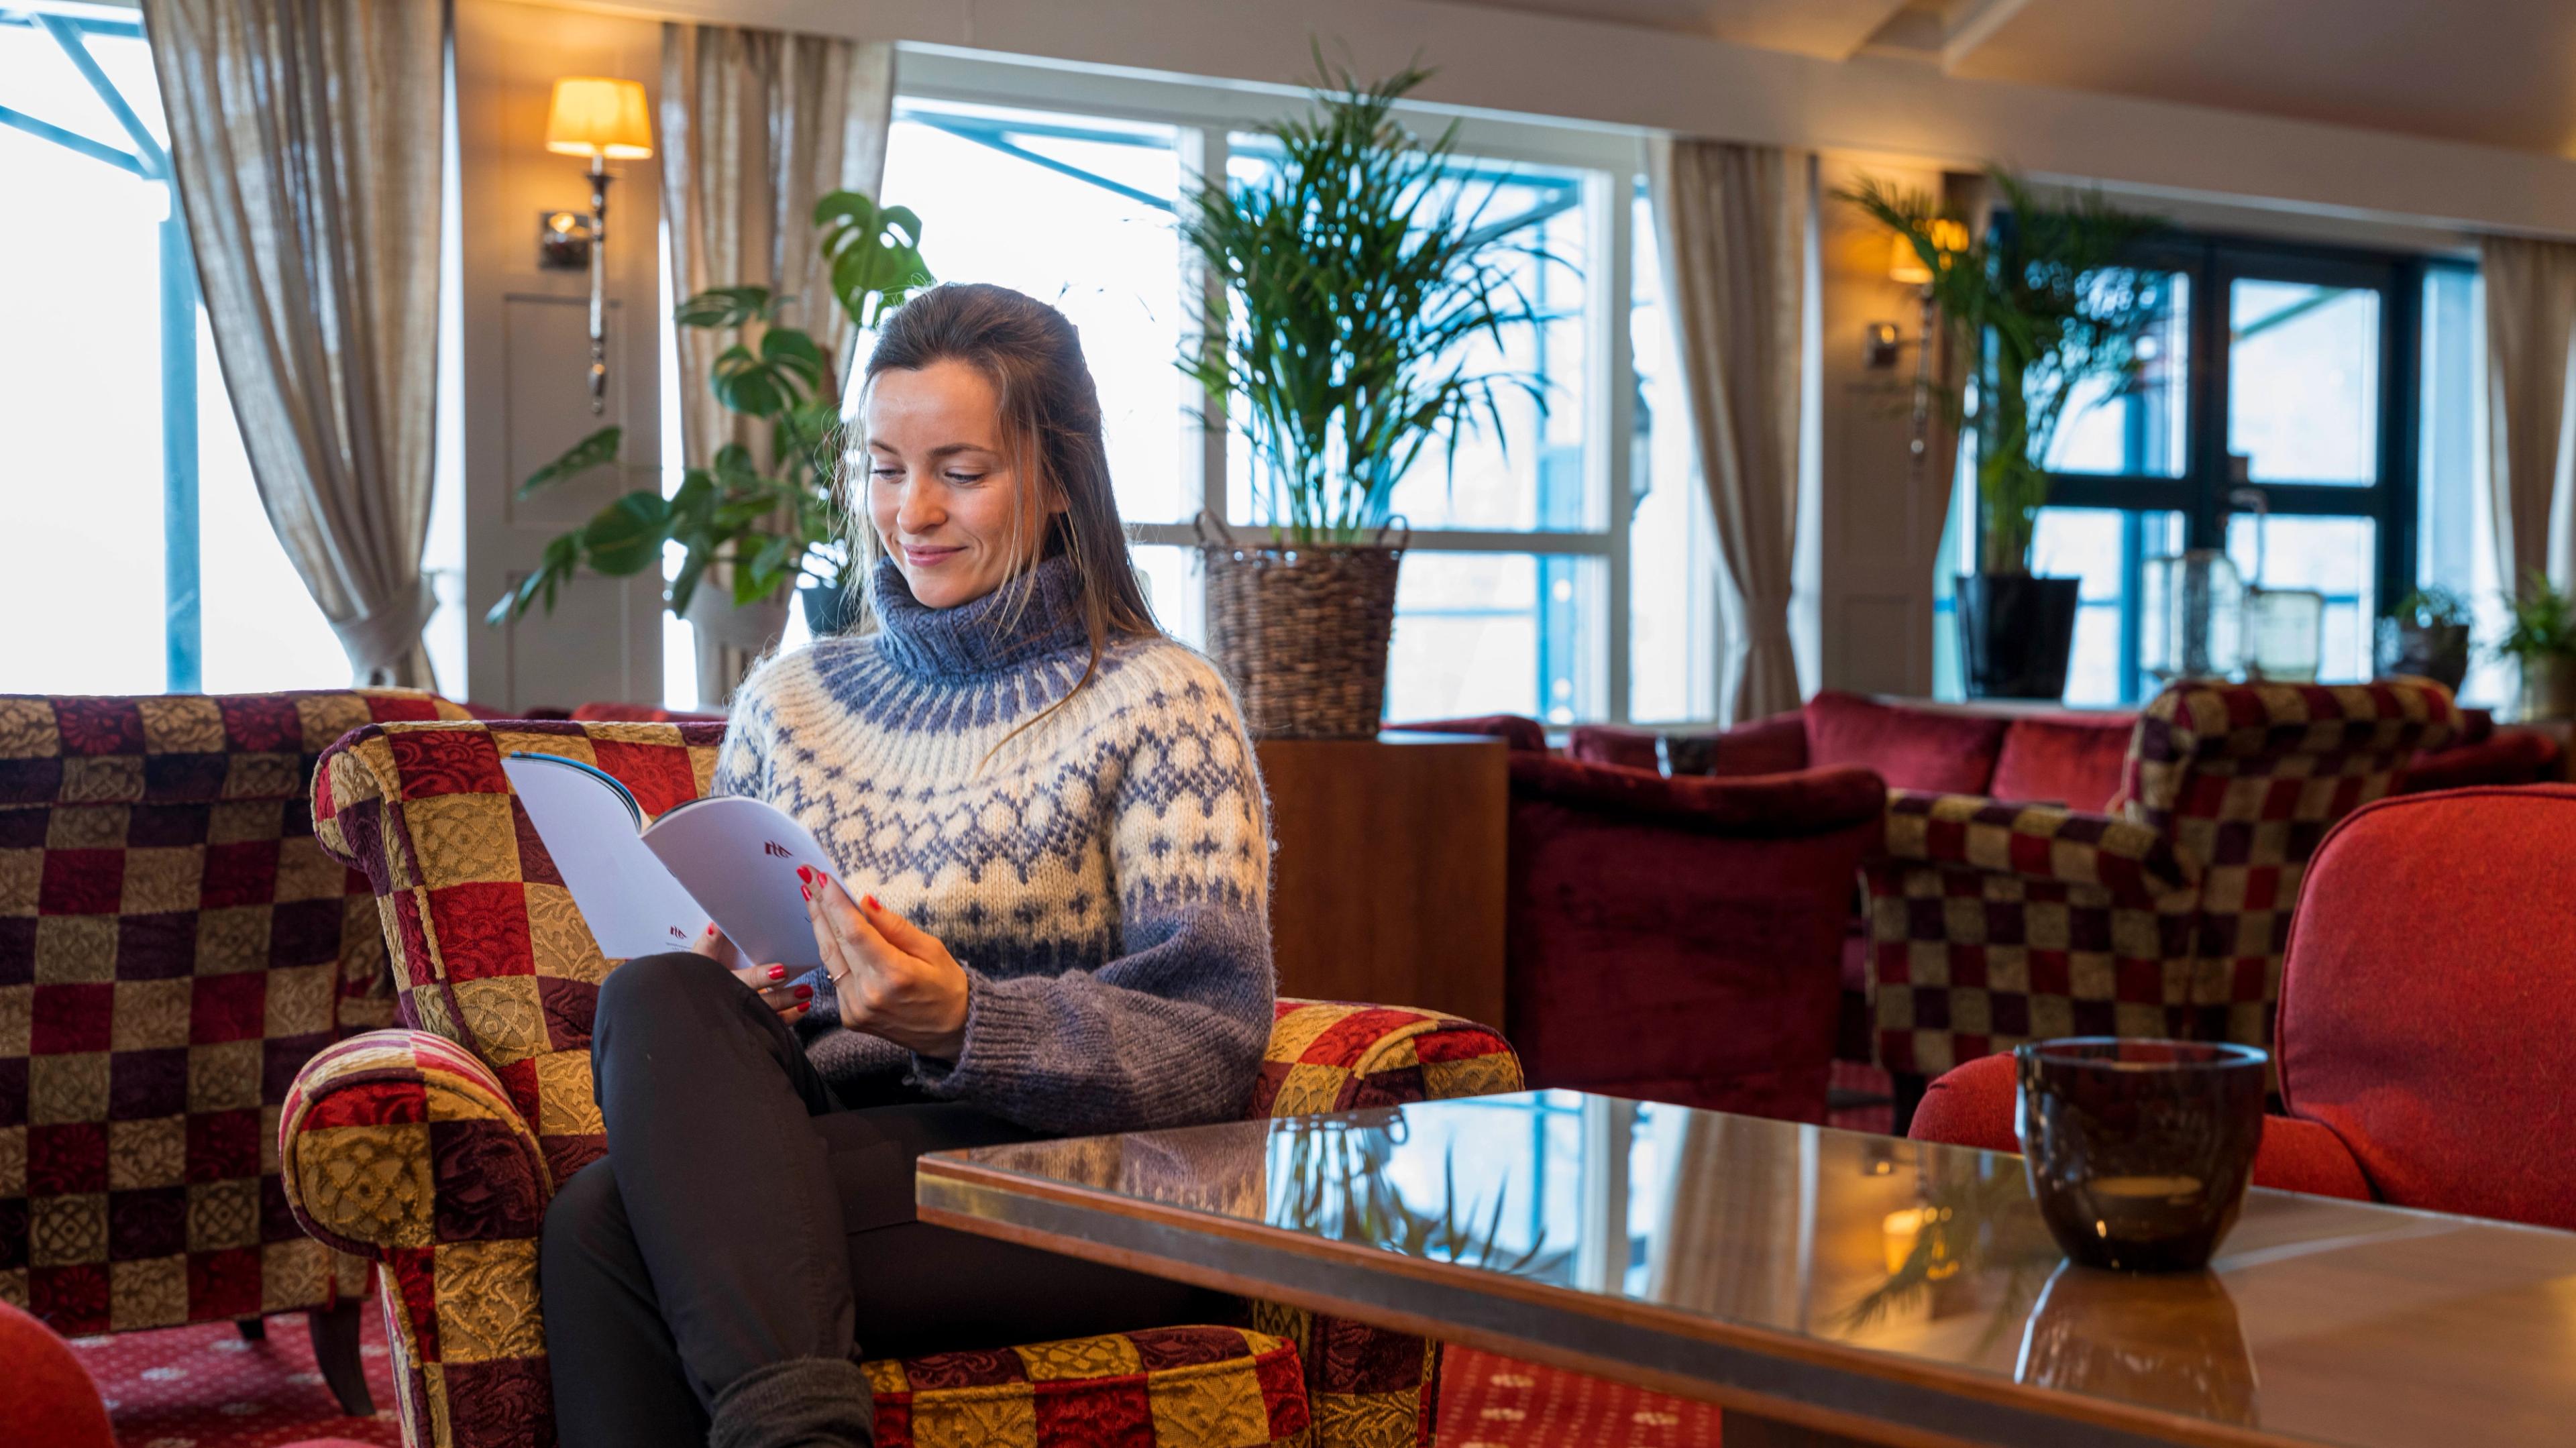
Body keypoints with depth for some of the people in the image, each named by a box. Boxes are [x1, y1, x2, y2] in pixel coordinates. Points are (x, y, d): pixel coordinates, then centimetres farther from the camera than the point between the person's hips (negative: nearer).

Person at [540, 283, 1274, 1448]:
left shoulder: (1158, 702, 6)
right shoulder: (785, 700, 21)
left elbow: (1211, 1049, -4)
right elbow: (709, 975, 23)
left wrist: (962, 1022, -20)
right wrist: (736, 997, -3)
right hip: (825, 1146, 5)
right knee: (658, 998, -30)